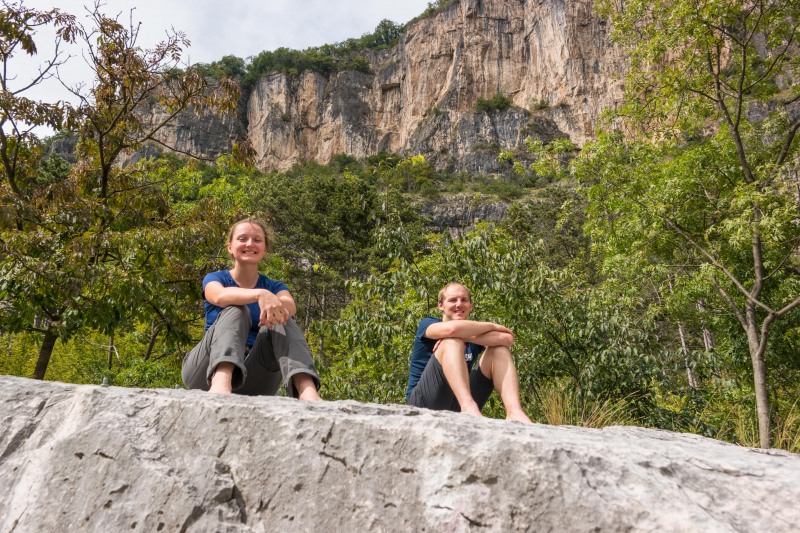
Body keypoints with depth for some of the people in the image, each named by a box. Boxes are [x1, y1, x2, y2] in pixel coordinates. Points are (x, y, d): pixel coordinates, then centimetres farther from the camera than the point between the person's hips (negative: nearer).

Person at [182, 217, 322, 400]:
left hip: (253, 382, 2)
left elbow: (290, 306, -15)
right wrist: (260, 294, -42)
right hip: (211, 369, -1)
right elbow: (220, 297, -22)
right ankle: (220, 384, -56)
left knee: (281, 318, -23)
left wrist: (275, 304, -39)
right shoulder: (214, 279, 6)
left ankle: (307, 391, -49)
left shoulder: (274, 287, 12)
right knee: (235, 311, -26)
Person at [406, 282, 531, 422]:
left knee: (499, 349, -5)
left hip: (459, 406, 5)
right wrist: (492, 326, -8)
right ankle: (469, 407, -47)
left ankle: (514, 412, -30)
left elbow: (507, 338, -7)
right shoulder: (427, 324, 2)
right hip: (424, 403, -5)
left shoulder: (473, 331, 15)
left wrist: (467, 337, -17)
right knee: (452, 341, -23)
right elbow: (452, 328, -24)